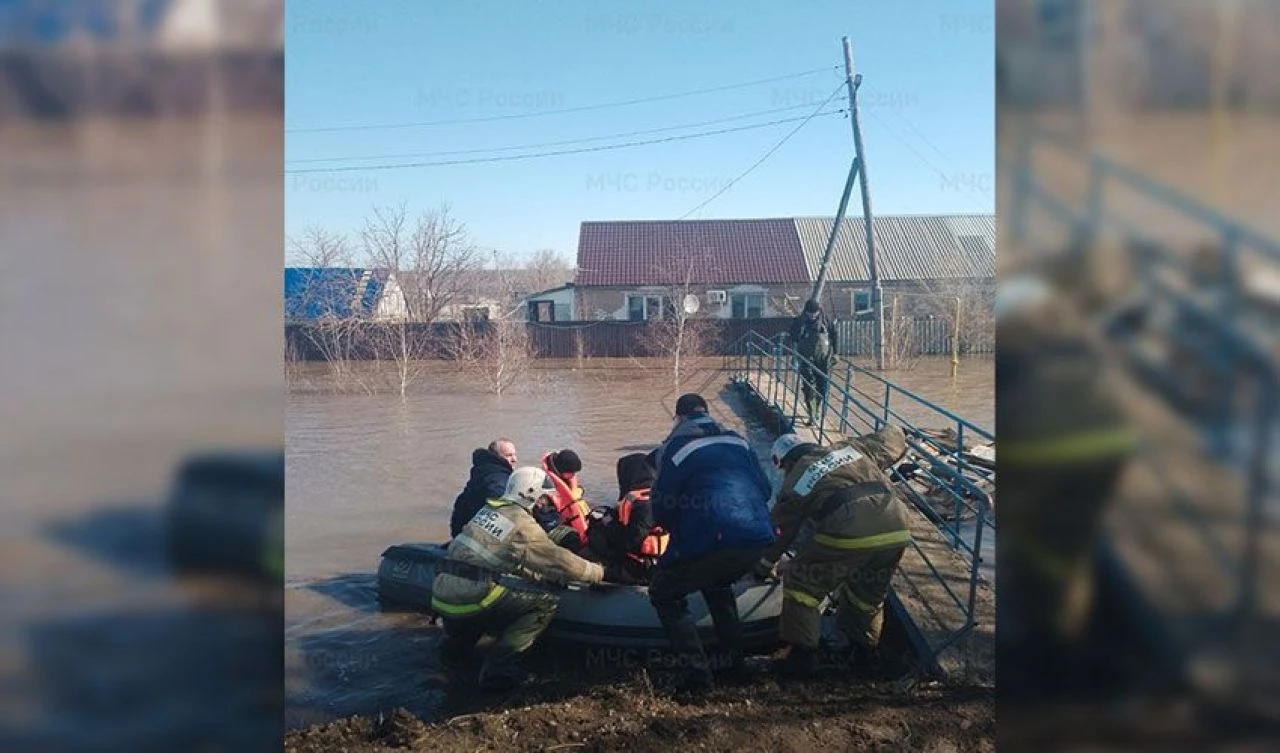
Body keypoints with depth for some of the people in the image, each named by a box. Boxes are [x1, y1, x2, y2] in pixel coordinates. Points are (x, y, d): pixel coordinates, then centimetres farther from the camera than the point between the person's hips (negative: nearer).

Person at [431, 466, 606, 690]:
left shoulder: (489, 510, 17)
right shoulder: (522, 523, -6)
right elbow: (558, 559, -4)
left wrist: (550, 575, 21)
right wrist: (598, 572, 10)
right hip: (470, 602, -9)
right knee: (547, 603, -4)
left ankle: (457, 639, 31)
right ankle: (498, 668, -11)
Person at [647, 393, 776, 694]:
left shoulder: (674, 447, 4)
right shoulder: (737, 440, 18)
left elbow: (661, 505, 5)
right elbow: (764, 488, 21)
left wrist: (673, 529, 26)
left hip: (710, 539, -6)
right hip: (757, 538, 6)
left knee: (664, 594, 14)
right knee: (718, 584, 34)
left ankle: (695, 669, -1)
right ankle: (734, 659, 29)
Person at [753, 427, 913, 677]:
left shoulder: (793, 485, 17)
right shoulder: (851, 448, 26)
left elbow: (781, 533, 25)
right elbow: (893, 436, 37)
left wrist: (764, 567, 41)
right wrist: (876, 471, 56)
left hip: (848, 534, -5)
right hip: (898, 530, 5)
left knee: (801, 584, 17)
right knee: (869, 592, 30)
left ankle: (802, 654, 19)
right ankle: (863, 648, 42)